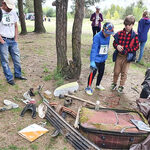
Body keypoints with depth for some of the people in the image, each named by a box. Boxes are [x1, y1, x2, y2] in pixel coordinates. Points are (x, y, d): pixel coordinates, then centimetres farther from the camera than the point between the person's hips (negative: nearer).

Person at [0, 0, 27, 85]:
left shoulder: (13, 12, 9)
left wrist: (16, 38, 7)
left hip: (13, 40, 5)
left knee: (17, 58, 7)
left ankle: (18, 74, 21)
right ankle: (9, 78, 9)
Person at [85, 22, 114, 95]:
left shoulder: (108, 36, 1)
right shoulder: (97, 37, -22)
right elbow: (94, 49, -29)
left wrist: (105, 56, 18)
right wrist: (92, 61, -36)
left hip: (103, 59, 7)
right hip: (96, 59, -7)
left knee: (101, 72, 19)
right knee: (93, 73, -1)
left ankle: (98, 85, 41)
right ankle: (88, 87, 16)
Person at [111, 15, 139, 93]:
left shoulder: (135, 35, -8)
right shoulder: (119, 33, -2)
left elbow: (136, 46, -6)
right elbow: (114, 43, 6)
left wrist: (127, 50, -18)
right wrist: (117, 46, -17)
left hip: (127, 56, -1)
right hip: (119, 55, 2)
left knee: (124, 73, 10)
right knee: (116, 71, 12)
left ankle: (121, 86, 26)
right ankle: (114, 84, 34)